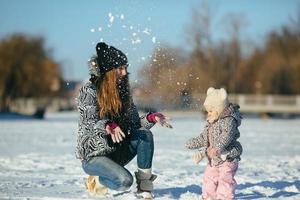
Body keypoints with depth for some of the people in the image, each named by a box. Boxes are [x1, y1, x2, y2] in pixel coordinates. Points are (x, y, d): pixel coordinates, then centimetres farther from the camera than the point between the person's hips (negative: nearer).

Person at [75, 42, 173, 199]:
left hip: (117, 152, 6)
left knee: (145, 134, -20)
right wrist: (108, 126, -43)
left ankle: (144, 186, -16)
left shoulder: (122, 92, 8)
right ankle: (97, 180, 2)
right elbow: (90, 123, -22)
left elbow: (135, 124, 7)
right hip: (93, 155, -6)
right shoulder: (89, 91, -11)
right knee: (124, 181, -31)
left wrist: (151, 118, -13)